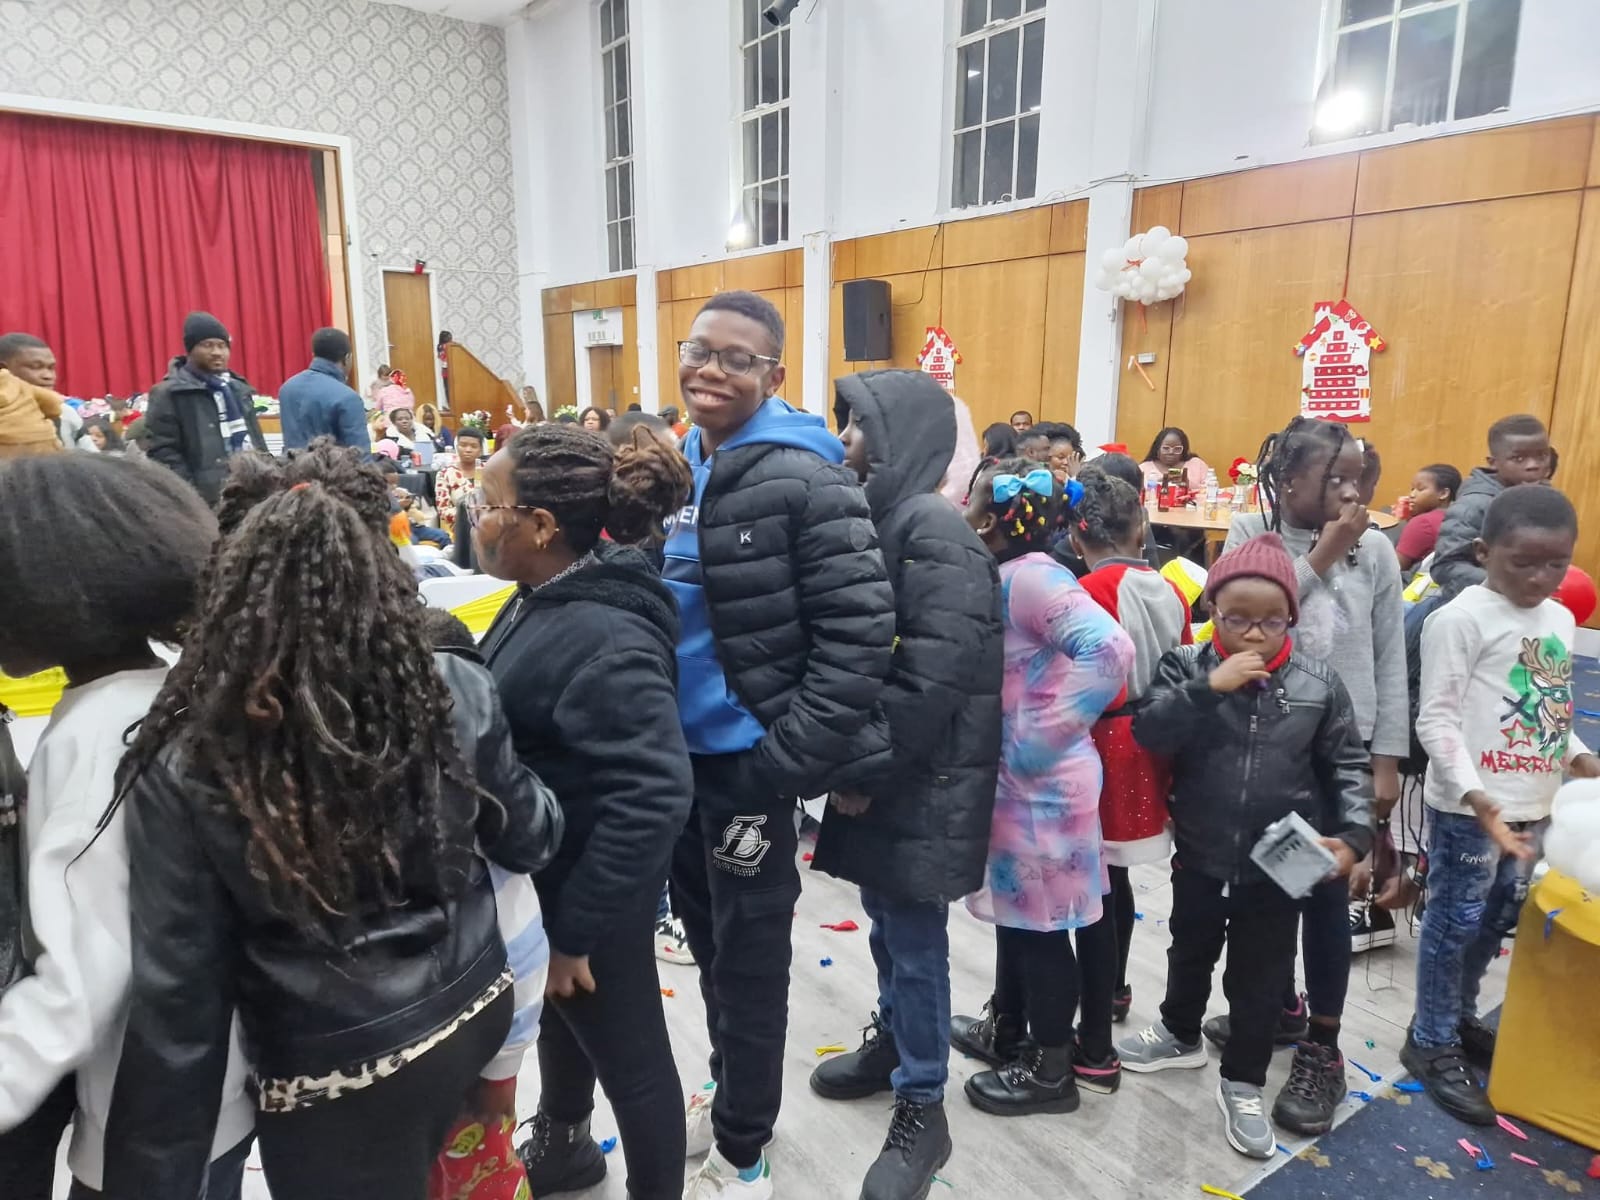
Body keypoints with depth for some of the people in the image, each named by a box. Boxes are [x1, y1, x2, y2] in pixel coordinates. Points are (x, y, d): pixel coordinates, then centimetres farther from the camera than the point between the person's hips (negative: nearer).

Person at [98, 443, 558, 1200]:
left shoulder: (186, 769, -22)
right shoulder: (456, 694, -16)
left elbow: (179, 1002, -16)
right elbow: (526, 842, 0)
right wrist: (537, 795, 21)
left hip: (339, 1077, -1)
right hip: (474, 1008, 2)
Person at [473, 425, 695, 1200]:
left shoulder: (605, 641, -31)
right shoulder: (545, 599, -1)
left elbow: (652, 799, -33)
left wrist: (574, 931, -24)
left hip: (590, 896, -9)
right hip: (541, 876, 9)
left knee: (625, 1052, 14)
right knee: (559, 1020, 30)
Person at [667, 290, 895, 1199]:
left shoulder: (804, 477, -16)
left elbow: (861, 629, -19)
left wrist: (789, 757, -19)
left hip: (747, 759, -7)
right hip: (678, 751, 7)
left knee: (749, 954, 9)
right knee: (705, 935, 22)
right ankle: (729, 1092, 46)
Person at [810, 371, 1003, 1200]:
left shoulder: (933, 530, -19)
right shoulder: (877, 517, 10)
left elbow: (935, 674, -24)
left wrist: (869, 772, -16)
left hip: (922, 780, -8)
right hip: (876, 766, 8)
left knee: (914, 938, 4)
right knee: (885, 921, 22)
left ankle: (922, 1109, 22)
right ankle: (893, 1043, 42)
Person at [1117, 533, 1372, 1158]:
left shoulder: (1319, 683, -8)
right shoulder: (1187, 666, -11)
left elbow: (1348, 766, 0)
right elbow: (1148, 731, -23)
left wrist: (1354, 832, -12)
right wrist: (1210, 688, -31)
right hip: (1199, 856, 1)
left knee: (1259, 978, 14)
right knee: (1190, 954, 24)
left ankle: (1243, 1082, 35)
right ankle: (1180, 1035, 50)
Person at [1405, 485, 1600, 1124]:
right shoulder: (1461, 619, -14)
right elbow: (1437, 719, -17)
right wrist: (1476, 796, -25)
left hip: (1533, 806, 8)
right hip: (1468, 806, -7)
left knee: (1499, 918, 19)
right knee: (1456, 921, 3)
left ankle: (1459, 1017, 38)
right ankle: (1433, 1043, 19)